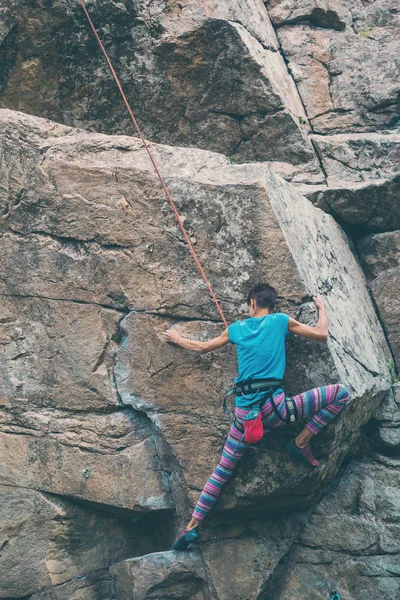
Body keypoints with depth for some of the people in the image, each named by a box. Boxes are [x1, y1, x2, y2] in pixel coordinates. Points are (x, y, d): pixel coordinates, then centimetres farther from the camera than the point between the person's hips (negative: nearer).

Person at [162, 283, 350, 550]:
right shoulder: (281, 320, 6)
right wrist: (321, 307, 31)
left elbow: (202, 347, 29)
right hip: (274, 407, -4)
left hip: (244, 413, 4)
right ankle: (301, 444, 5)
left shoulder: (237, 328, 16)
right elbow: (322, 335, 13)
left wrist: (178, 339, 48)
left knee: (223, 469, 18)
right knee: (341, 392, 5)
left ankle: (193, 526, 16)